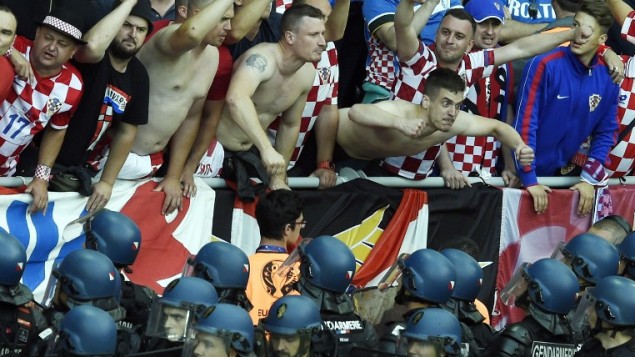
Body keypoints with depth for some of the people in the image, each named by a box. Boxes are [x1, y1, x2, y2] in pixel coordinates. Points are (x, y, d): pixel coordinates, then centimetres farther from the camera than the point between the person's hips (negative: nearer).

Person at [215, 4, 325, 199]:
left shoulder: (307, 74, -4)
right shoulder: (263, 59, -29)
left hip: (249, 152, 7)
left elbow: (291, 125, 12)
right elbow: (236, 99, -50)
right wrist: (267, 148, -57)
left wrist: (279, 177, 13)